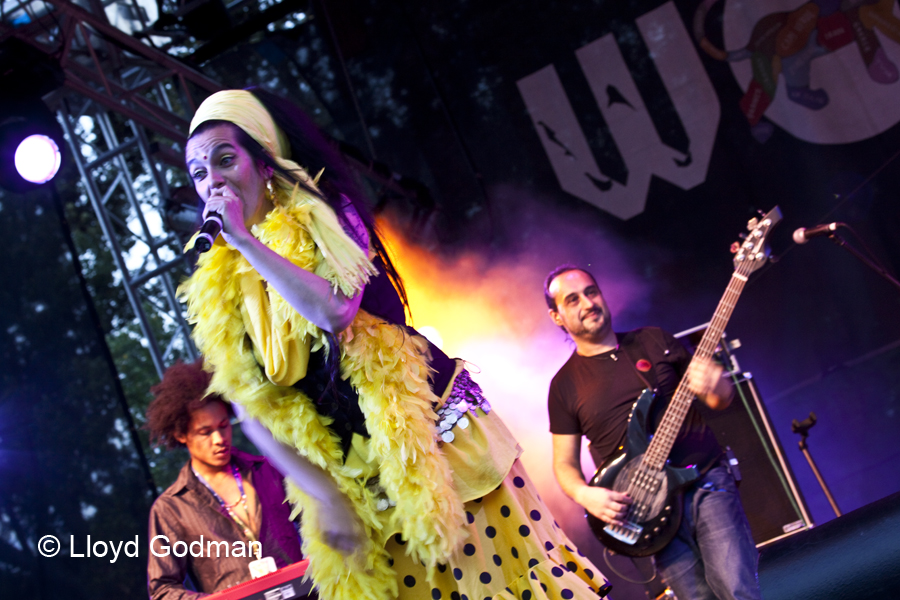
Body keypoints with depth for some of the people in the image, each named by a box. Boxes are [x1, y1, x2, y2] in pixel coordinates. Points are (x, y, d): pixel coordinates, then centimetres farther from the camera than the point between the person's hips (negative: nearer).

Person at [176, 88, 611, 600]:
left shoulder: (322, 219, -6)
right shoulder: (219, 286, 5)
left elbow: (336, 310, -26)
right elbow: (252, 409, 2)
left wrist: (246, 241, -20)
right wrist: (325, 495, -6)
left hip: (426, 430, -3)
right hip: (349, 474, 4)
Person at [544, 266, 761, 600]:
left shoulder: (654, 341, 10)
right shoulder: (565, 385, 8)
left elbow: (721, 400, 12)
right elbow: (564, 462, 10)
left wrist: (715, 387, -12)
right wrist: (584, 495, -11)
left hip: (708, 483, 0)